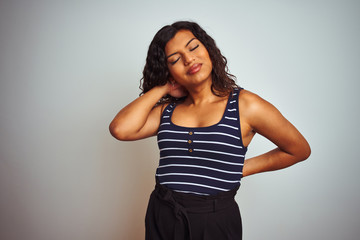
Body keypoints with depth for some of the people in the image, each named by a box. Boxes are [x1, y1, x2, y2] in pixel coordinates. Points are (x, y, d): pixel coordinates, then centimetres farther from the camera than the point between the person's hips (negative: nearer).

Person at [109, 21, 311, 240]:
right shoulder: (166, 111, 2)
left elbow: (300, 150, 2)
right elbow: (120, 129, -15)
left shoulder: (245, 105, -7)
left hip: (216, 222, -3)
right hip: (161, 217, 4)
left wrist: (240, 169, -1)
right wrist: (162, 88, -4)